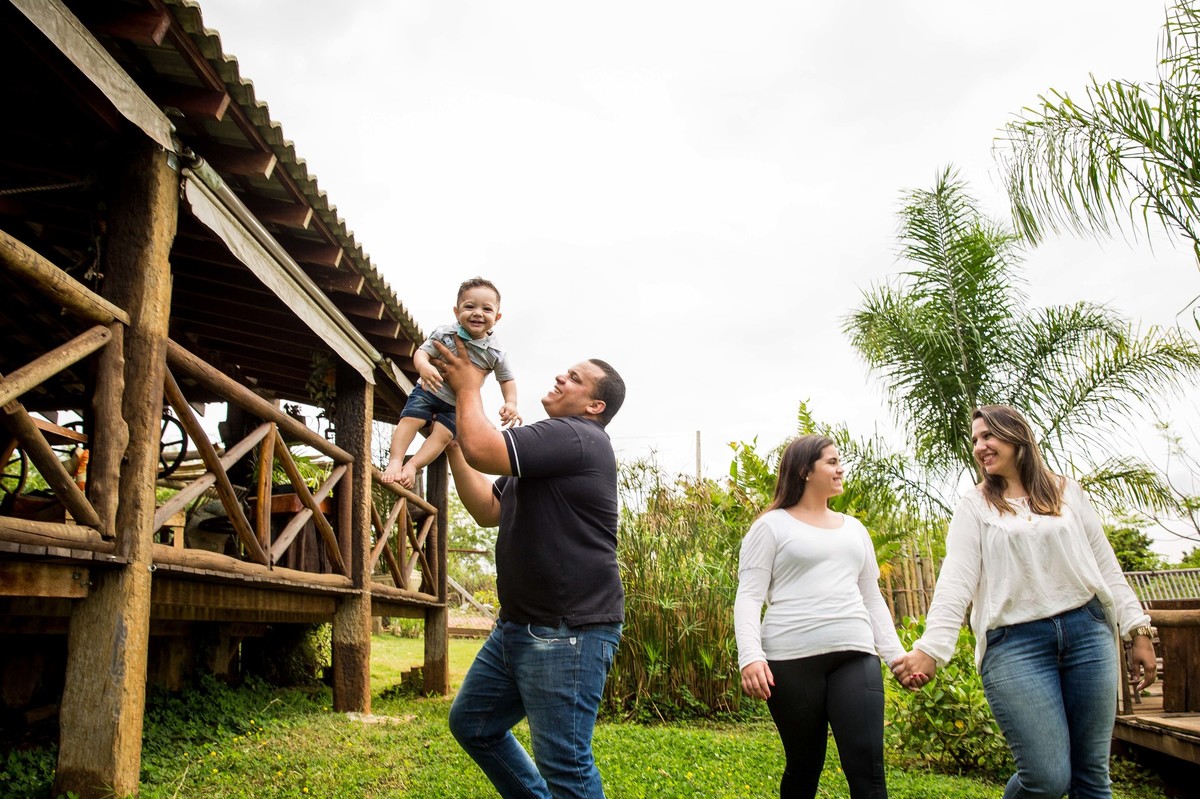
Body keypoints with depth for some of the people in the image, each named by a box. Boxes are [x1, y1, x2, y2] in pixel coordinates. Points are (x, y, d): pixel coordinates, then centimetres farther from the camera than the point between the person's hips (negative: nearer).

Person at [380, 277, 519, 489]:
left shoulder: (496, 353, -14)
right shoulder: (444, 333, -15)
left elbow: (507, 379, -3)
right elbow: (422, 352, -15)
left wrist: (510, 403, -20)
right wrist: (424, 367, -39)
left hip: (458, 405, 1)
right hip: (429, 390, 0)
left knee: (443, 434, -15)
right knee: (409, 419, -16)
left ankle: (413, 465, -11)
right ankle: (395, 461, -11)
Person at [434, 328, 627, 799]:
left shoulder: (576, 437, -15)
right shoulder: (545, 450, 19)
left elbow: (482, 449, -24)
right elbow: (487, 510, 17)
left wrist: (468, 388, -6)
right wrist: (451, 444, 12)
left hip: (568, 633, -11)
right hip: (519, 626, 11)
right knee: (471, 723, 21)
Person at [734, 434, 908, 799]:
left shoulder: (854, 529, 20)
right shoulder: (772, 525, 3)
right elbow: (748, 597, -3)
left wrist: (897, 655, 12)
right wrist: (750, 656, -17)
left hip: (855, 656, 4)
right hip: (792, 659, -4)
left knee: (868, 768, -7)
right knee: (803, 767, 5)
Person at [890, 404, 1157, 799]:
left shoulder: (1067, 491, 11)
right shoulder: (975, 505, 4)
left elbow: (1105, 565, 13)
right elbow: (955, 579, -7)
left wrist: (1139, 632, 7)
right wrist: (931, 647, -19)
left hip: (1087, 631, 3)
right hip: (1015, 643, -2)